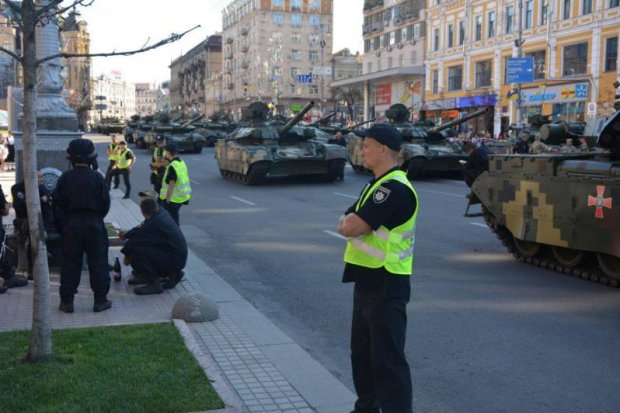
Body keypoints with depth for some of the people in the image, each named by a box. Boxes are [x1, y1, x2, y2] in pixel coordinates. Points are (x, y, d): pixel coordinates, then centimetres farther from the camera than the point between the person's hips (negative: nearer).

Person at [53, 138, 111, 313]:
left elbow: (58, 201, 2)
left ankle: (67, 301, 12)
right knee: (98, 263, 6)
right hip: (95, 225, -2)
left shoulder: (65, 178, -3)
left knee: (70, 263, 9)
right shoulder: (97, 177, -9)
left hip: (72, 225, 2)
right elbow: (106, 202, -5)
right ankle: (100, 300, 9)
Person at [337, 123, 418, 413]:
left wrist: (351, 221, -3)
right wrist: (352, 221, -6)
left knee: (387, 359, -5)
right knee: (362, 352, 21)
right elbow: (344, 225, 15)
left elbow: (352, 228, -24)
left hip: (386, 287, -10)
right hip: (367, 283, 10)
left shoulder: (395, 188, -20)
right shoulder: (377, 185, 15)